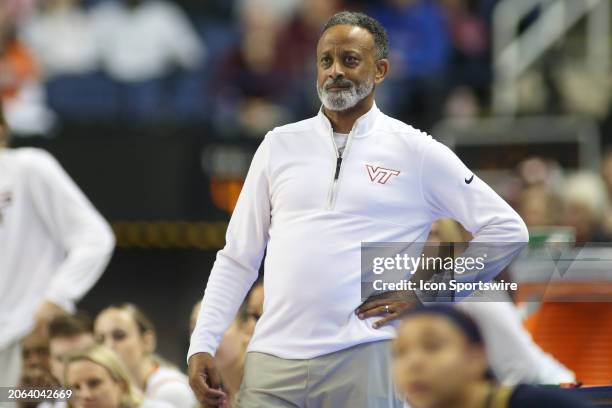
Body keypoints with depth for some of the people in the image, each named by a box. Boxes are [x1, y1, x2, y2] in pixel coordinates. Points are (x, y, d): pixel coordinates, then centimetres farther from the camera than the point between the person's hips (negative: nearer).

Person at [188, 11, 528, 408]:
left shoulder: (415, 152, 4)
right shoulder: (281, 144, 13)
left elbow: (507, 229, 4)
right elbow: (237, 259, 15)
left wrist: (425, 293, 0)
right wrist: (202, 345, 4)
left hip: (363, 359, -3)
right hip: (272, 359, 3)